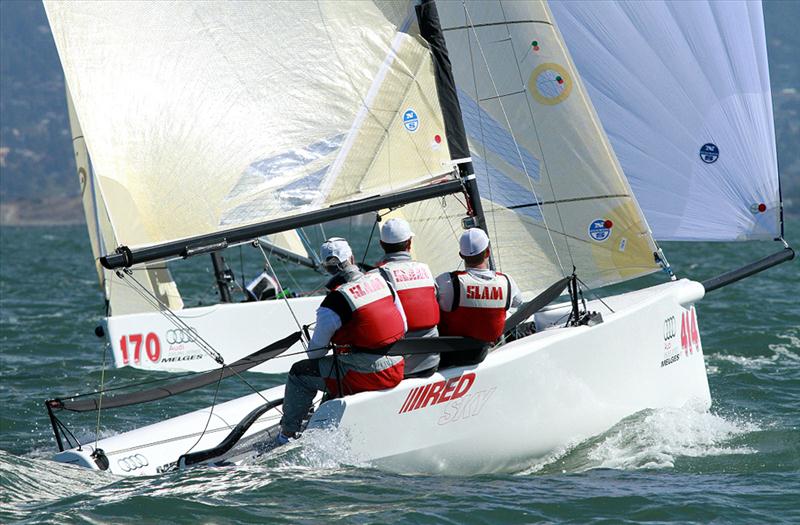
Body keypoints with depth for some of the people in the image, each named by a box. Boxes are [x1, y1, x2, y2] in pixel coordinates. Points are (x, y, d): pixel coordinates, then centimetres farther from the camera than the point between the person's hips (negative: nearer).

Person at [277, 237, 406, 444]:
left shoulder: (333, 302, -17)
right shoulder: (380, 280, 1)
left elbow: (316, 351, -5)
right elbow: (403, 325, 11)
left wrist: (313, 355, 19)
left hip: (365, 377, -7)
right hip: (396, 370, 7)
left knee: (300, 373, 12)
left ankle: (286, 435, 20)